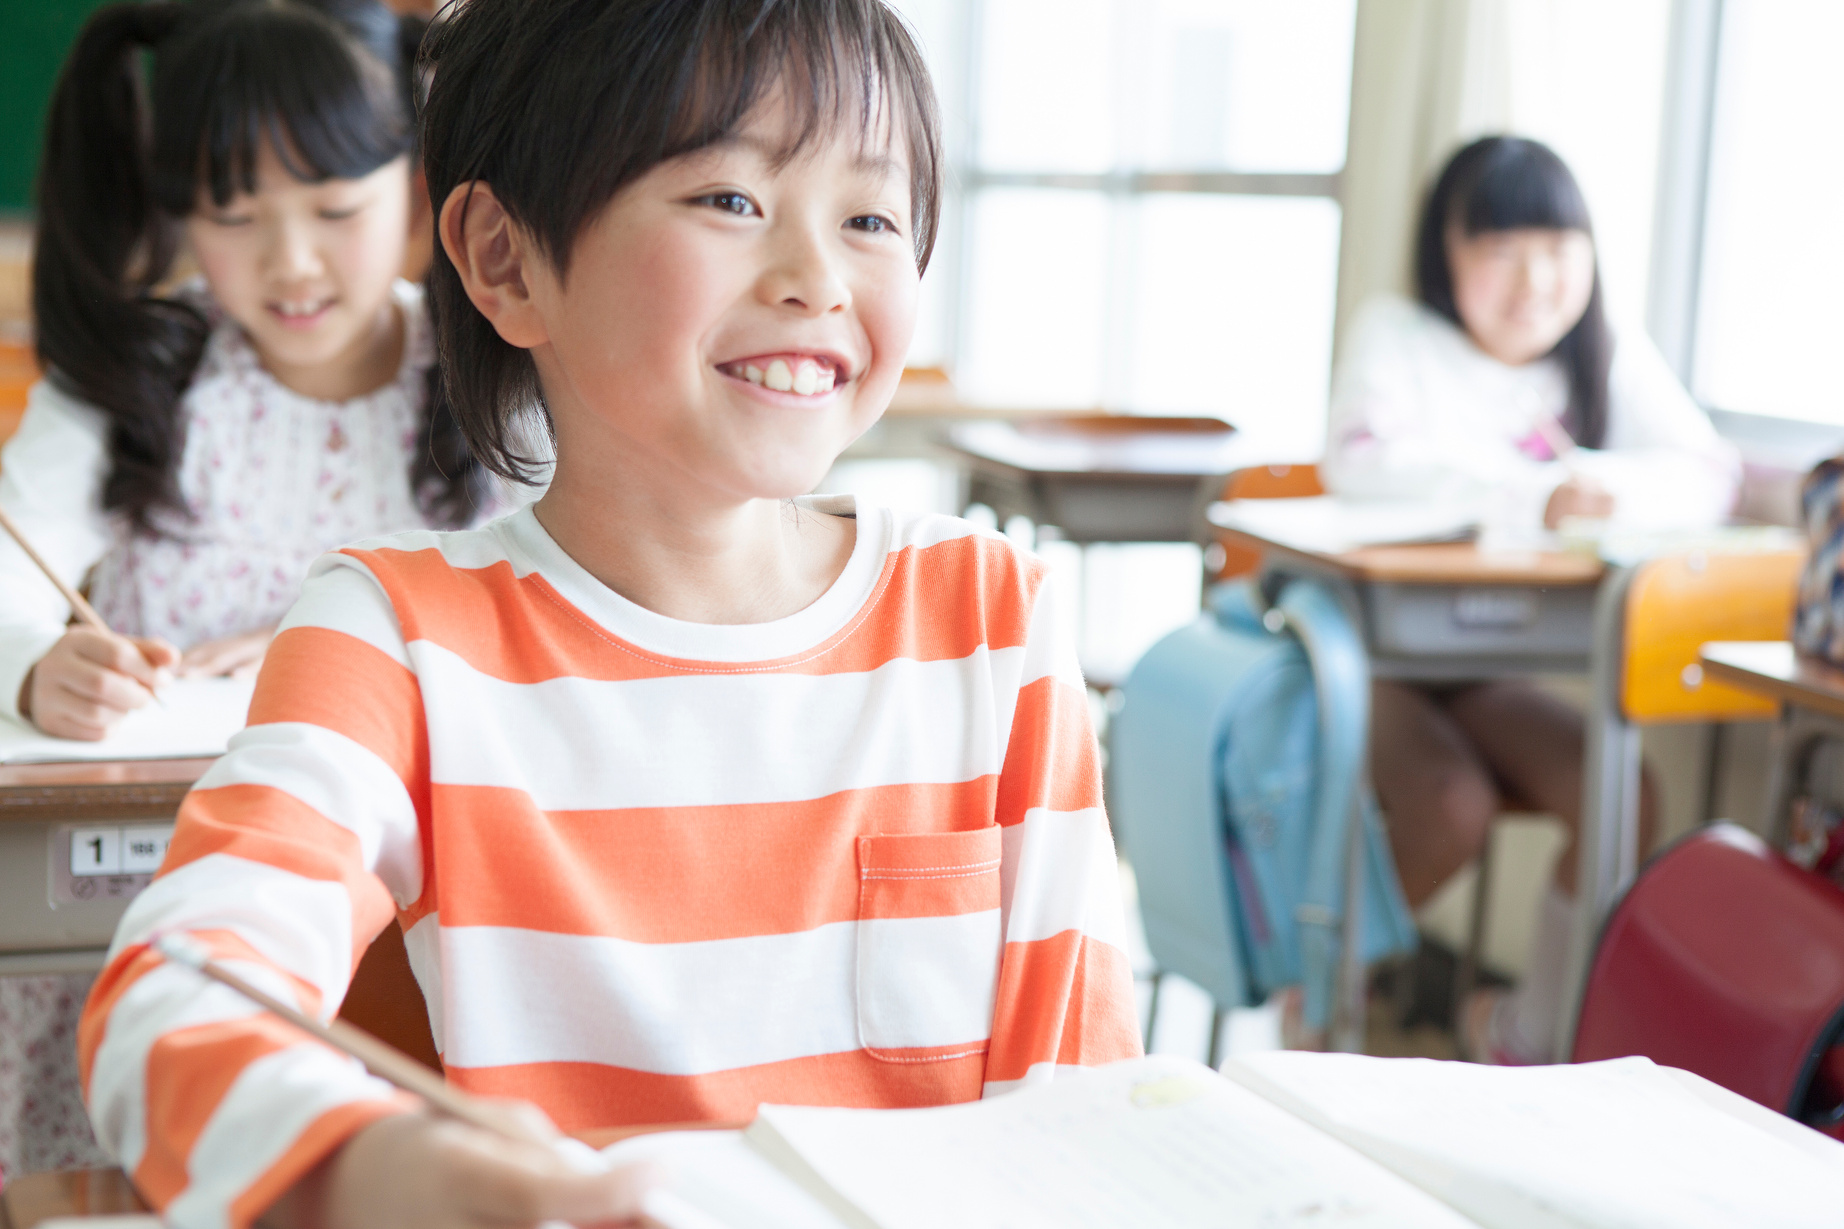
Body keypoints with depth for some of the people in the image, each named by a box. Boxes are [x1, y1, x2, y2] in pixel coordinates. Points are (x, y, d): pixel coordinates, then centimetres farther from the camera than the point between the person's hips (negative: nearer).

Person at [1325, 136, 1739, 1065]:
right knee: (1454, 806, -30)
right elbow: (1365, 462, -26)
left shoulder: (1609, 359, 6)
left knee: (1625, 801, -17)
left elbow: (1709, 477, -6)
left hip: (1496, 673, 5)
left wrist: (1606, 486, -25)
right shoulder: (1396, 337, -7)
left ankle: (1530, 1030, 8)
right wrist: (1532, 495, -34)